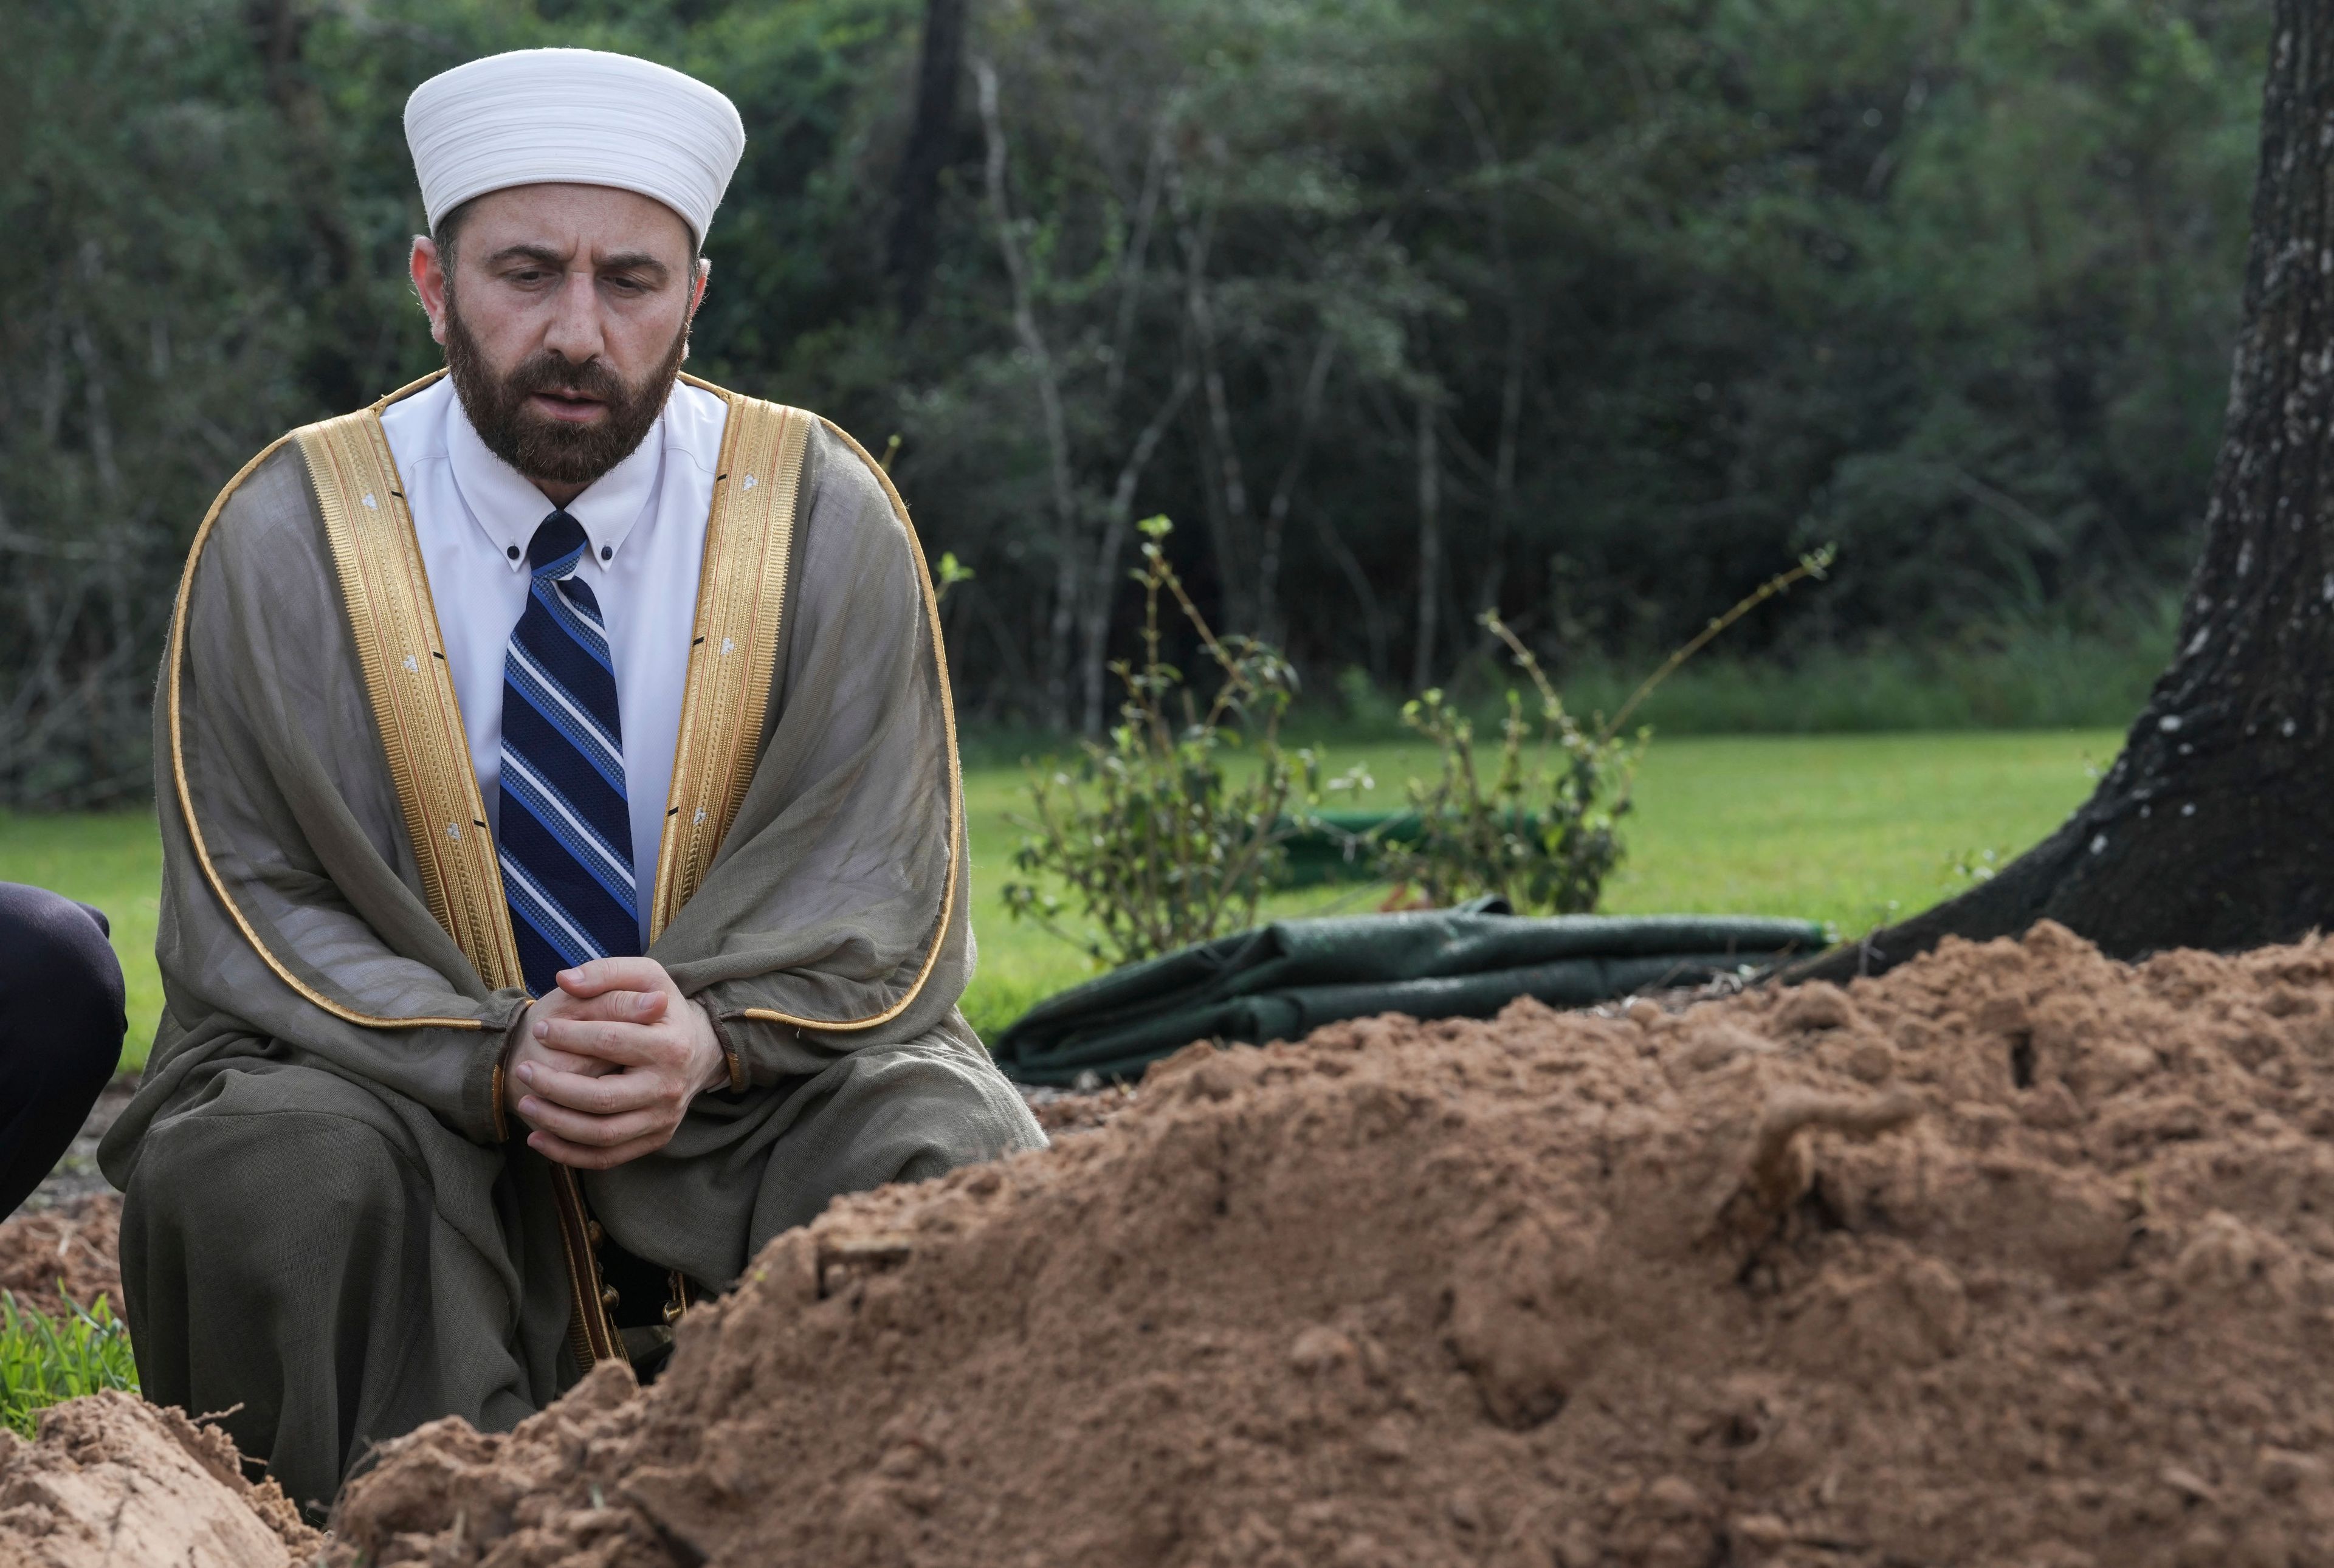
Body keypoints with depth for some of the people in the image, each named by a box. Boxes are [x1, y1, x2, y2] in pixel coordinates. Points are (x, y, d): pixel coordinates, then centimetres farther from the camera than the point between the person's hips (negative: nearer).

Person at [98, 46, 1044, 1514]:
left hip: (756, 1089, 1)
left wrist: (705, 1037, -25)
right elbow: (251, 924, -5)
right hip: (399, 1097, 0)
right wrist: (497, 1063, -24)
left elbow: (879, 898, -3)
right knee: (262, 1172, -31)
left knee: (953, 1161, -28)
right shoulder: (283, 540, -3)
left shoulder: (828, 522, -1)